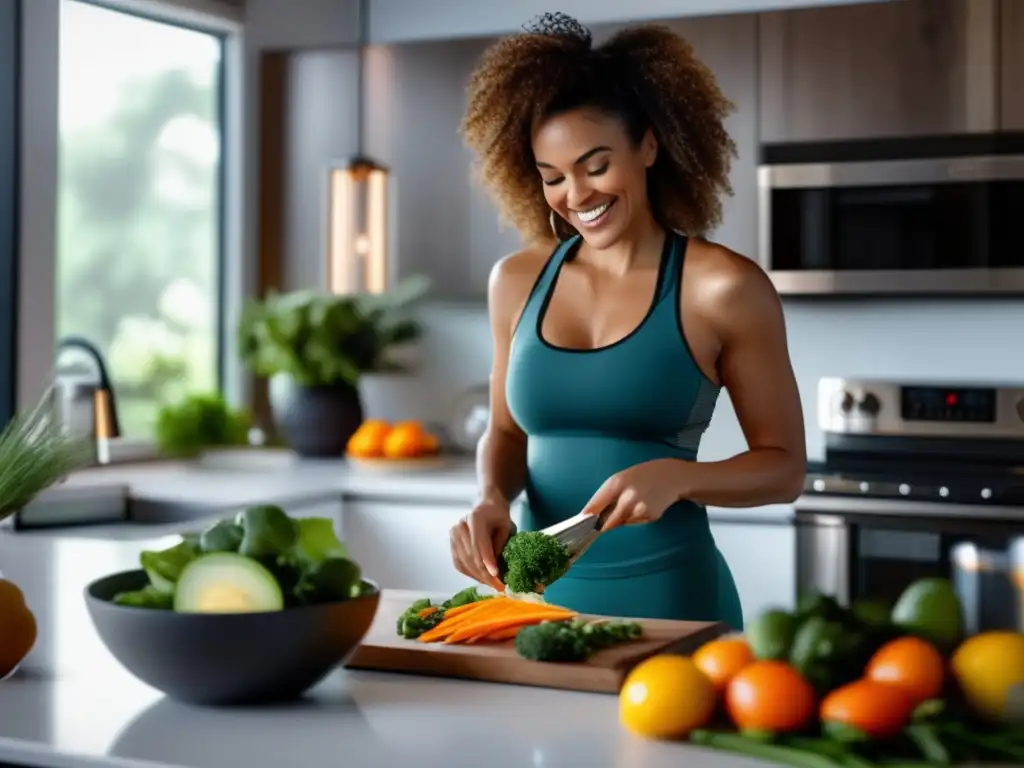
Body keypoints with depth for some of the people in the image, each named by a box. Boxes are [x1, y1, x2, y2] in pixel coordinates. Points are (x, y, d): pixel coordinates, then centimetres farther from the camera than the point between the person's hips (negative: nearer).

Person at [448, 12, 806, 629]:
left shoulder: (723, 288, -9)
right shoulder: (516, 282, 2)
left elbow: (785, 467, -4)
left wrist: (676, 476, -20)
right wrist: (493, 496, -5)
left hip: (668, 599, -4)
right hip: (537, 594, 4)